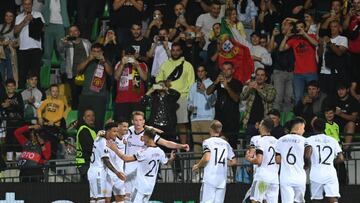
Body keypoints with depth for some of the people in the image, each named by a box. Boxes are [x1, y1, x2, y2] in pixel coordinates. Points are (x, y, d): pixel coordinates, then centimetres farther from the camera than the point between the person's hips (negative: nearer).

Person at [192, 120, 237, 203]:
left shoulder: (208, 142, -2)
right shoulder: (226, 143, 13)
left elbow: (206, 158, -15)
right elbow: (233, 161, 14)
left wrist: (197, 166, 1)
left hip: (210, 179, -5)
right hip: (222, 180, 5)